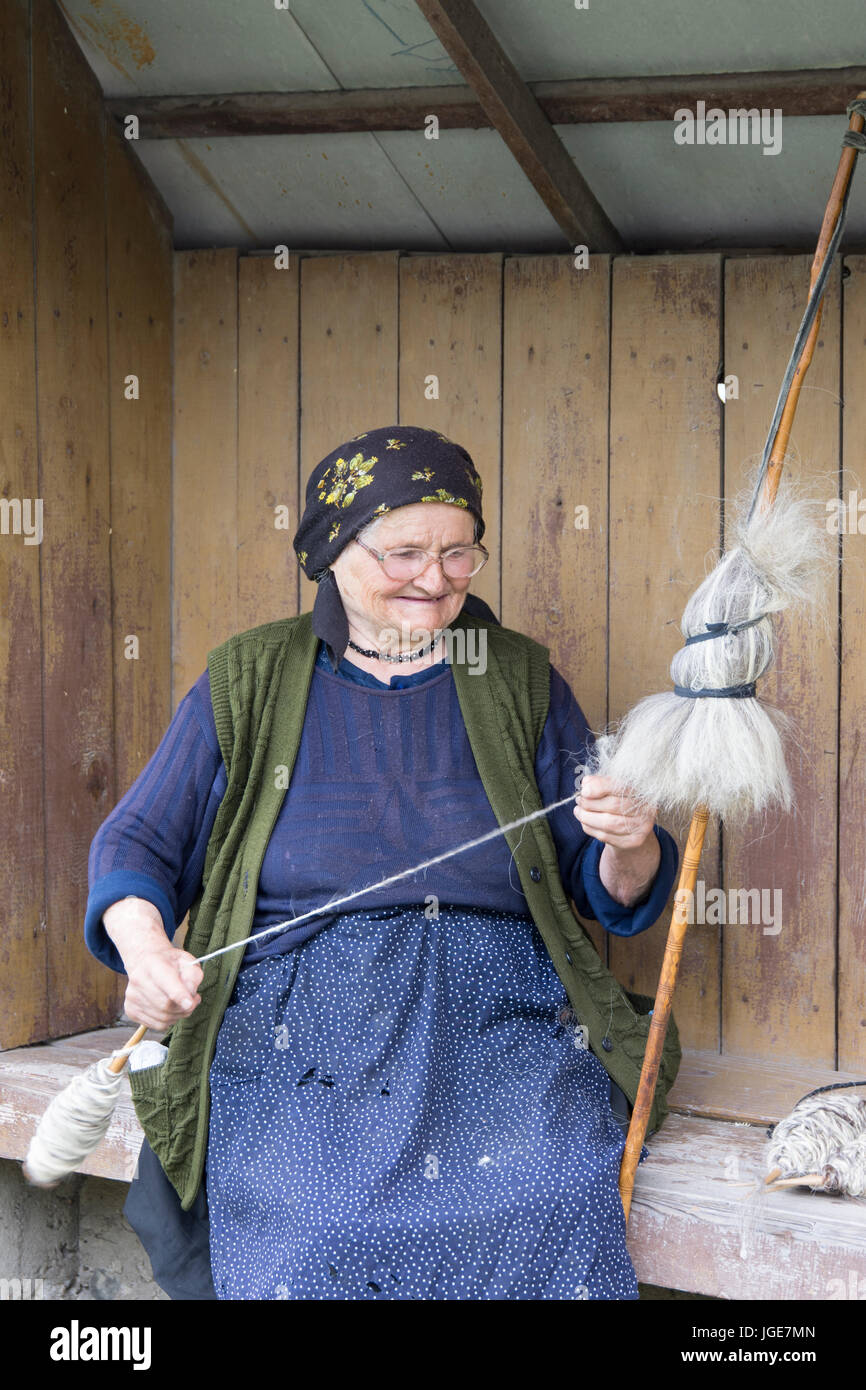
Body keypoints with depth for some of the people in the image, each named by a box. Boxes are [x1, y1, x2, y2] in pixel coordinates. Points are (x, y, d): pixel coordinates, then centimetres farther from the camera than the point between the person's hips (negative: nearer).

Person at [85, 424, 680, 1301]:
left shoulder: (520, 684, 13)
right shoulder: (249, 682, 9)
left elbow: (608, 896, 14)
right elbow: (137, 843, 8)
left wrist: (631, 848, -11)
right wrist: (144, 945, -15)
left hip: (501, 1028, 1)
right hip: (303, 1027, -1)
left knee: (553, 1212, -27)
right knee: (315, 1235, -29)